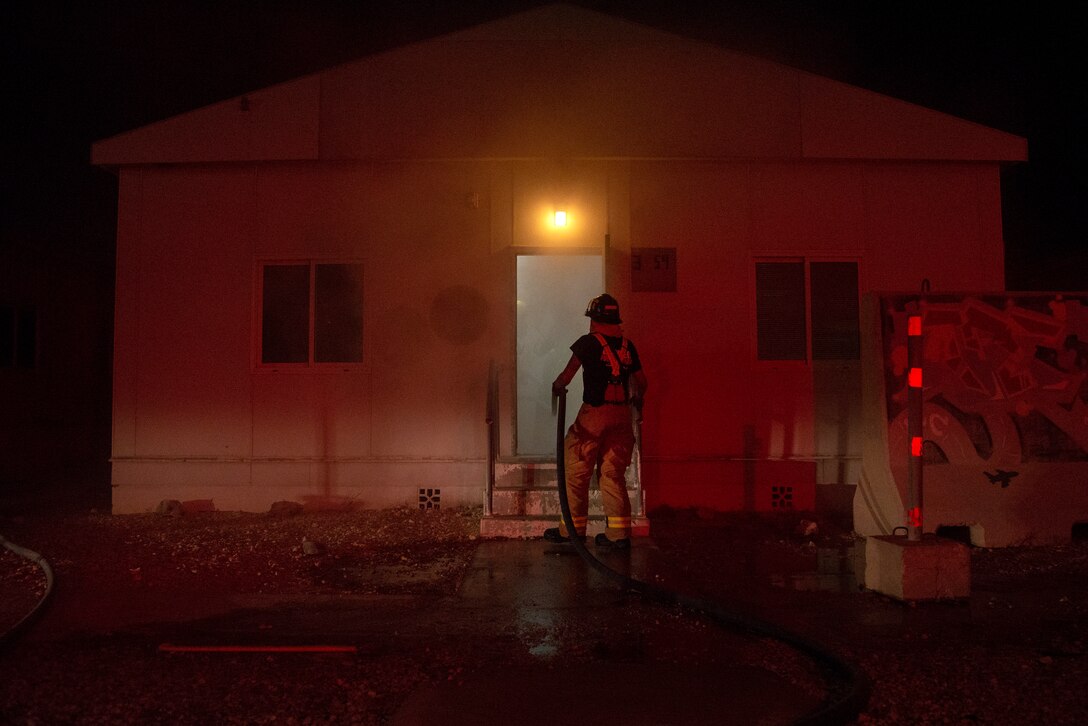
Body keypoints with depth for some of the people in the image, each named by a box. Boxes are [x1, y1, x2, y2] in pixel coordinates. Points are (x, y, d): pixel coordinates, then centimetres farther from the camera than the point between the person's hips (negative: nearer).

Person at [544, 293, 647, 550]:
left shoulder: (588, 342, -5)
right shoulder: (627, 345, 9)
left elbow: (568, 373, -8)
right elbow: (641, 380, 14)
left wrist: (557, 387, 12)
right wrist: (637, 400, 33)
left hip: (594, 414, -5)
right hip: (621, 415, 5)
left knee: (576, 472, 7)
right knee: (613, 473, 10)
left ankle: (572, 529, 12)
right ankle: (619, 533, 7)